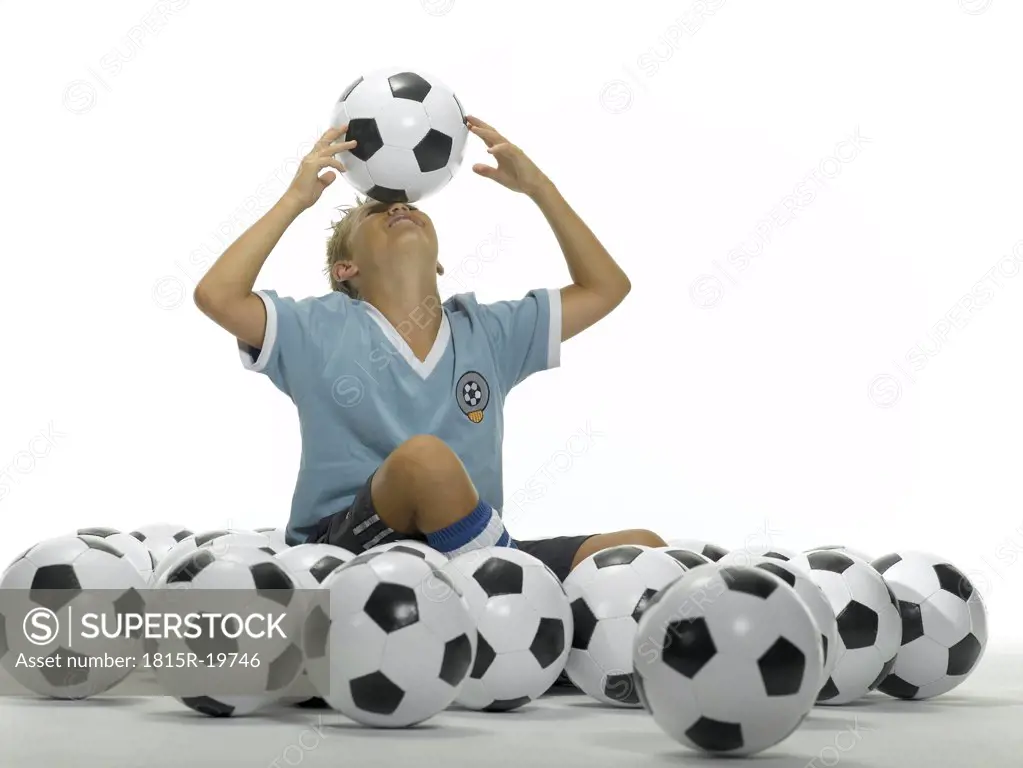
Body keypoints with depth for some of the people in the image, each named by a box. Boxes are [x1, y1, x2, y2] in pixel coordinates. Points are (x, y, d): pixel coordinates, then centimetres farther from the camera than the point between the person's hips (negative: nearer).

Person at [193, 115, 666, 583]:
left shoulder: (486, 332, 17)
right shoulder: (321, 331, 6)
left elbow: (605, 288, 20)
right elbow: (216, 296, -8)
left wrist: (537, 186, 14)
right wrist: (296, 199, 0)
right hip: (347, 556, -3)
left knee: (640, 550, -17)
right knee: (425, 456, -36)